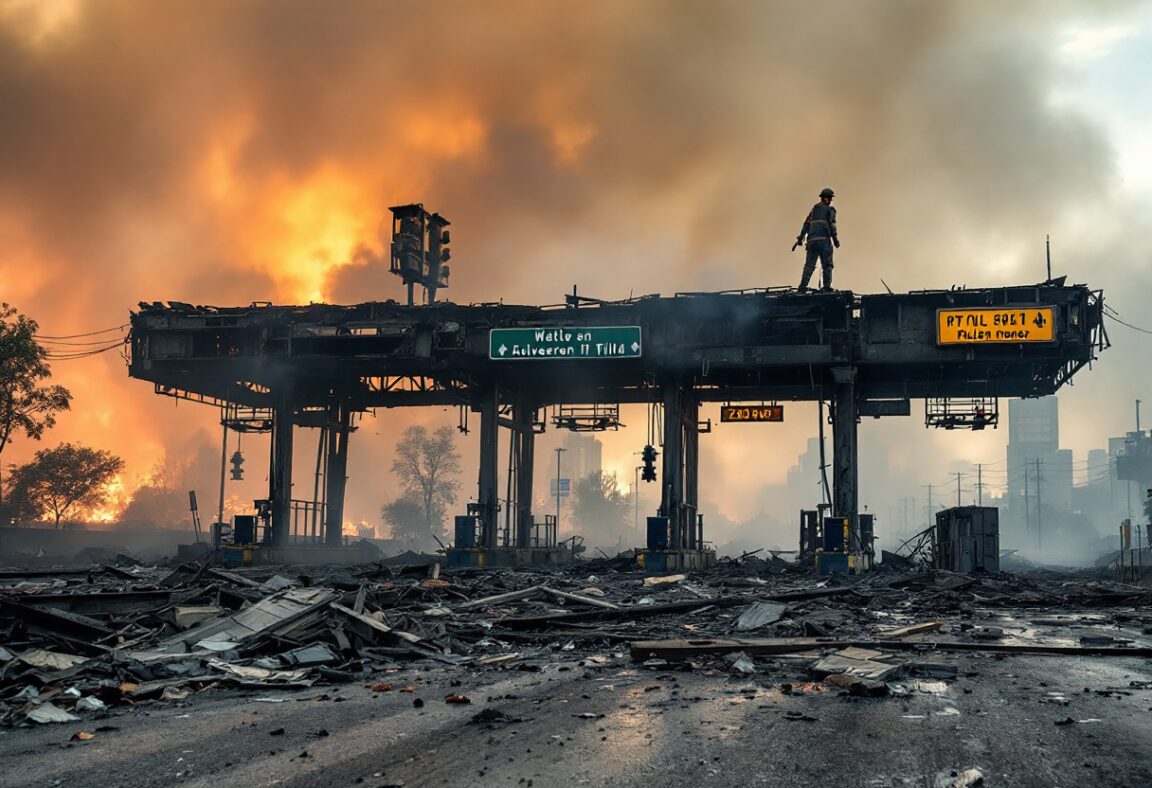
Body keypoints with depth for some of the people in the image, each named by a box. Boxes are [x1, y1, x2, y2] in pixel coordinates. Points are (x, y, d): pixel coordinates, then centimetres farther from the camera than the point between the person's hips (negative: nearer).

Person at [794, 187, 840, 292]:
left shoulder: (814, 209, 19)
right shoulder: (830, 210, 4)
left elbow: (806, 224, 17)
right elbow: (832, 225, -9)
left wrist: (800, 239, 16)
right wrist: (835, 239, -11)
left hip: (812, 240, 4)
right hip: (824, 240, -4)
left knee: (809, 265, 3)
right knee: (827, 265, 1)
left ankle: (803, 287, -8)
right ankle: (827, 287, -6)